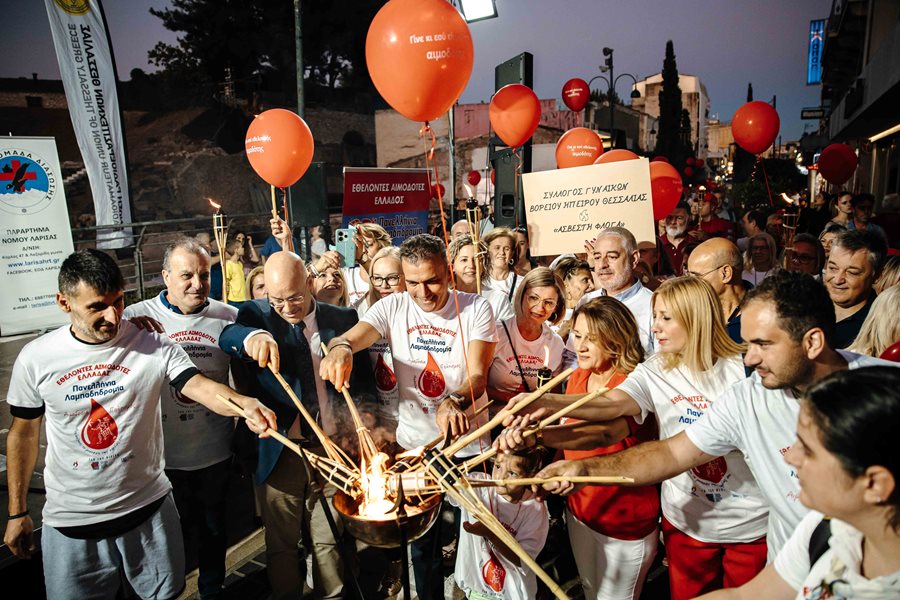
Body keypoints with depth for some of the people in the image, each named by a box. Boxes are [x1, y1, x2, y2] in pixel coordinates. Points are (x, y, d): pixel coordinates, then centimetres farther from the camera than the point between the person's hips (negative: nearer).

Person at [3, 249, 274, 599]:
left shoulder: (153, 346, -13)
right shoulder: (35, 359, -7)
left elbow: (202, 387, -26)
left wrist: (245, 406, -48)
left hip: (149, 509, 0)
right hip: (71, 523, 1)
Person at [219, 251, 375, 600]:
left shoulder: (343, 319, 1)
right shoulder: (257, 315, -3)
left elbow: (363, 378, 6)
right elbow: (227, 337, -25)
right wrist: (251, 336, -48)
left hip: (332, 449, 1)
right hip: (278, 451, -1)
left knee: (329, 542, 15)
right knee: (281, 545, 13)